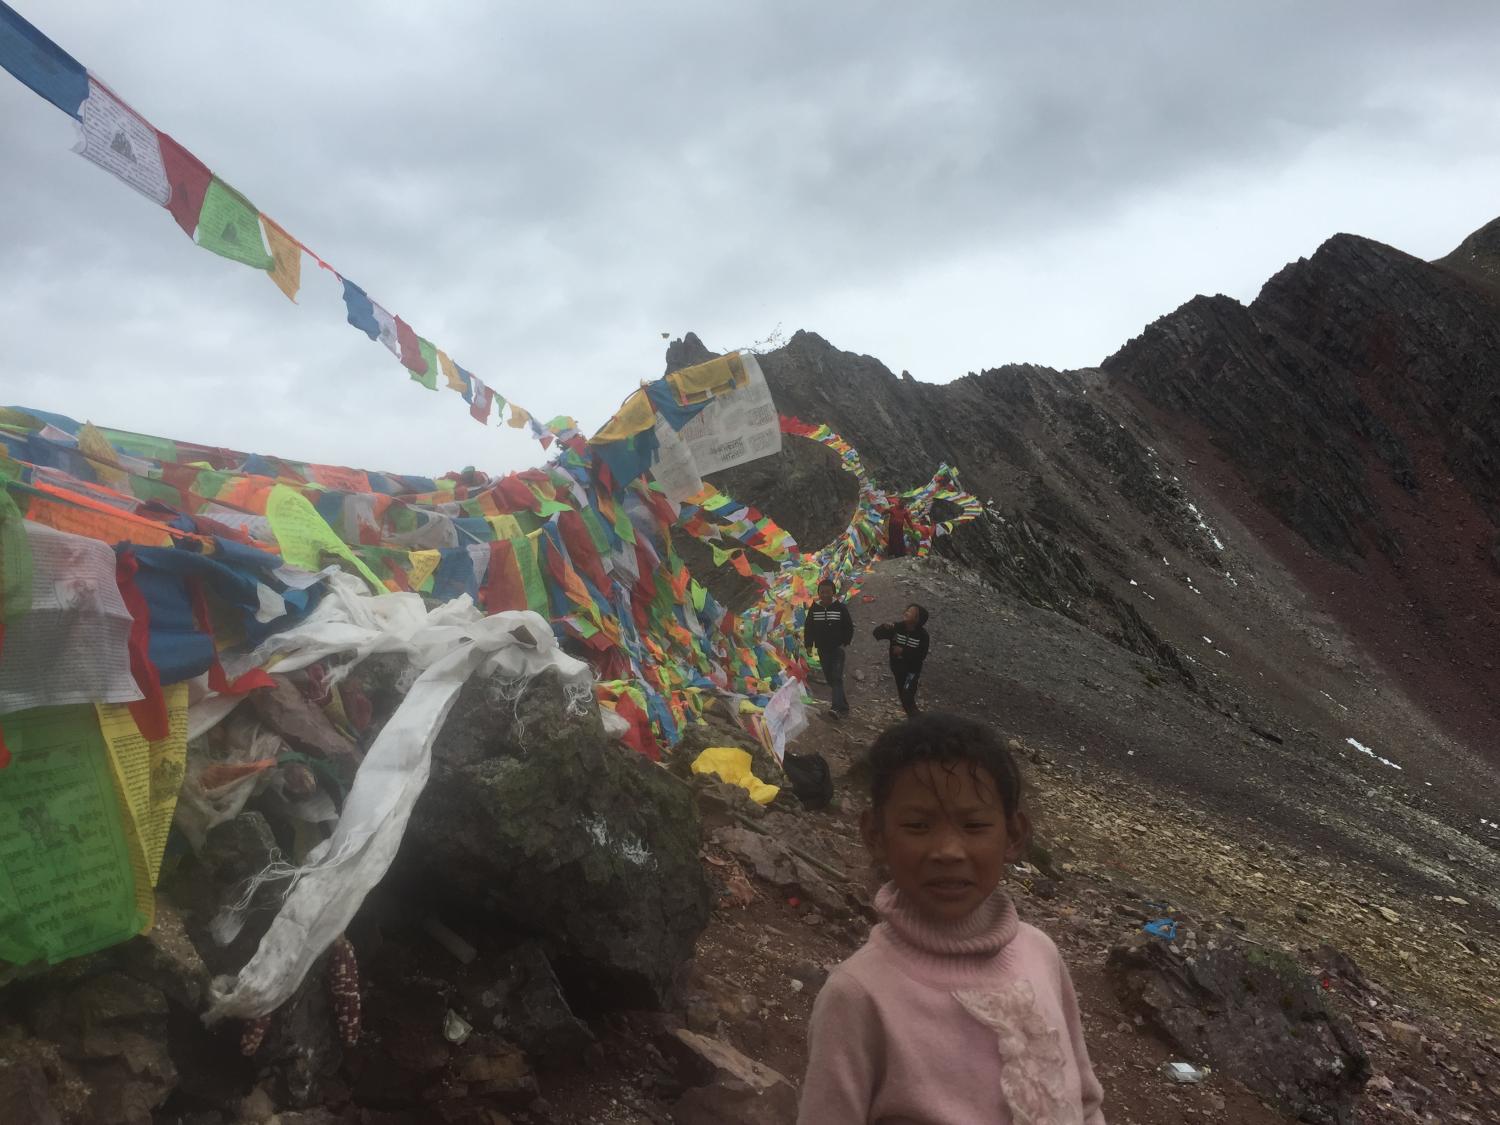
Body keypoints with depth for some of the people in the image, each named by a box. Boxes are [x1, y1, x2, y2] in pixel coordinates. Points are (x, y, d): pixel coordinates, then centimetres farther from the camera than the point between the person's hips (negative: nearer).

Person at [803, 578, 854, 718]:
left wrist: (845, 643, -5)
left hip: (837, 648, -4)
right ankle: (843, 705, 26)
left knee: (836, 677, -14)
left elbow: (849, 627, 0)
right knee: (829, 678, 10)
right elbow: (808, 628, 6)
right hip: (822, 649, 4)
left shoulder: (841, 607, -7)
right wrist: (808, 645, 0)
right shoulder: (814, 609, 0)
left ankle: (838, 708, -22)